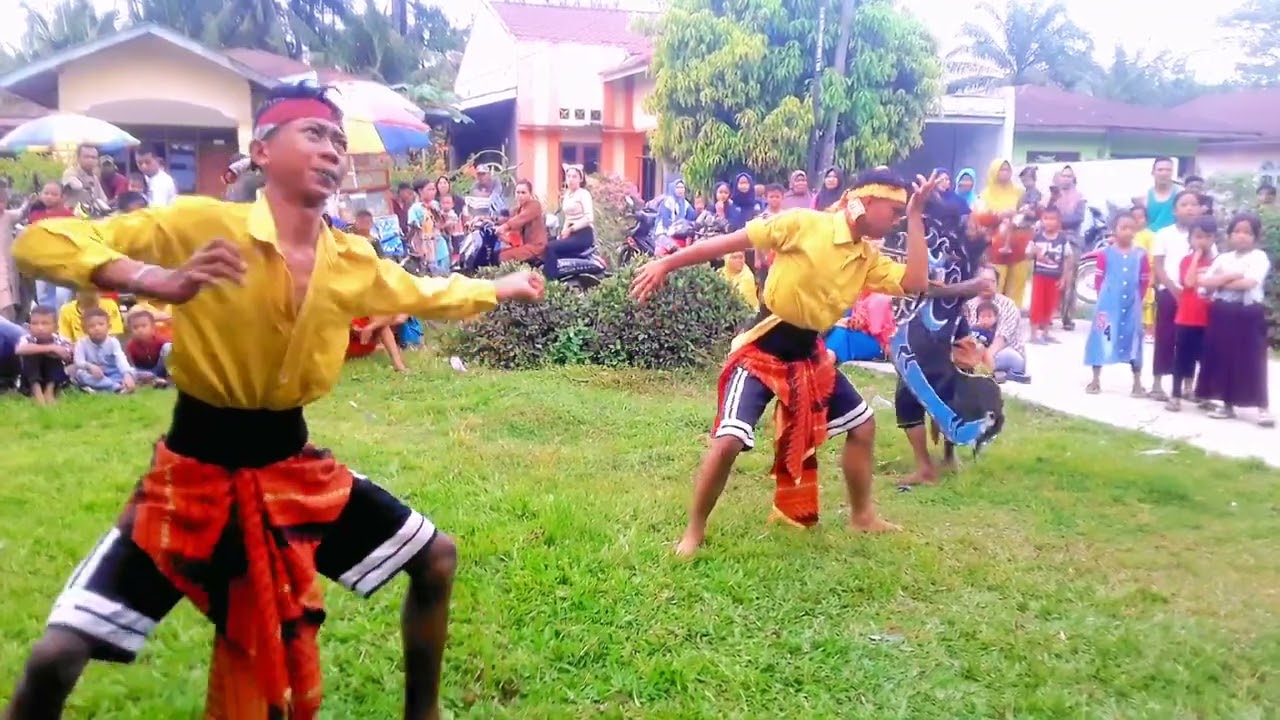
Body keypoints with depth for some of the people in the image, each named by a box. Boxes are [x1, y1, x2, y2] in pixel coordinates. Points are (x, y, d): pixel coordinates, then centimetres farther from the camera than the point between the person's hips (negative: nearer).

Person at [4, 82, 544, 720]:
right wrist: (159, 281, -36)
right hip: (197, 464, -5)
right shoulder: (202, 224, -17)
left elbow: (428, 294, 22)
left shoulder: (354, 264, 0)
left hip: (291, 461, 5)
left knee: (437, 558, 9)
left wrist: (505, 288, 29)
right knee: (56, 656, -13)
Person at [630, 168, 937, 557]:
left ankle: (862, 515, 32)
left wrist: (916, 216, -5)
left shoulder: (869, 259, 5)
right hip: (762, 350, -8)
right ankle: (694, 530, 3)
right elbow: (731, 241, -16)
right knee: (728, 441, -18)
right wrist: (665, 264, -17)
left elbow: (916, 282, -6)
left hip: (809, 355, 8)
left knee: (863, 424, 13)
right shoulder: (804, 223, -16)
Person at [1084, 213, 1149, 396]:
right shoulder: (1105, 253, -2)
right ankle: (1095, 380, 13)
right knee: (1101, 339, 3)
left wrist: (1137, 299, 4)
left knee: (1133, 341, 7)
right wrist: (1103, 298, 1)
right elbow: (1099, 279, 3)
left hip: (1131, 306, 1)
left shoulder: (1140, 255, 2)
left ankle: (1137, 383, 14)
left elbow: (1145, 280, 7)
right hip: (1108, 305, -1)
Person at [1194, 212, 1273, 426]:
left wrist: (1220, 282, -8)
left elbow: (1248, 283, -19)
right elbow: (1204, 281, 0)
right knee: (1223, 358, 7)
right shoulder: (1223, 258, 11)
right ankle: (1227, 404, 16)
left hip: (1248, 315, -5)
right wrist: (1232, 276, -12)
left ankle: (1263, 407, 0)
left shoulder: (1259, 257, -4)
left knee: (1251, 362, -5)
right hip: (1222, 314, 5)